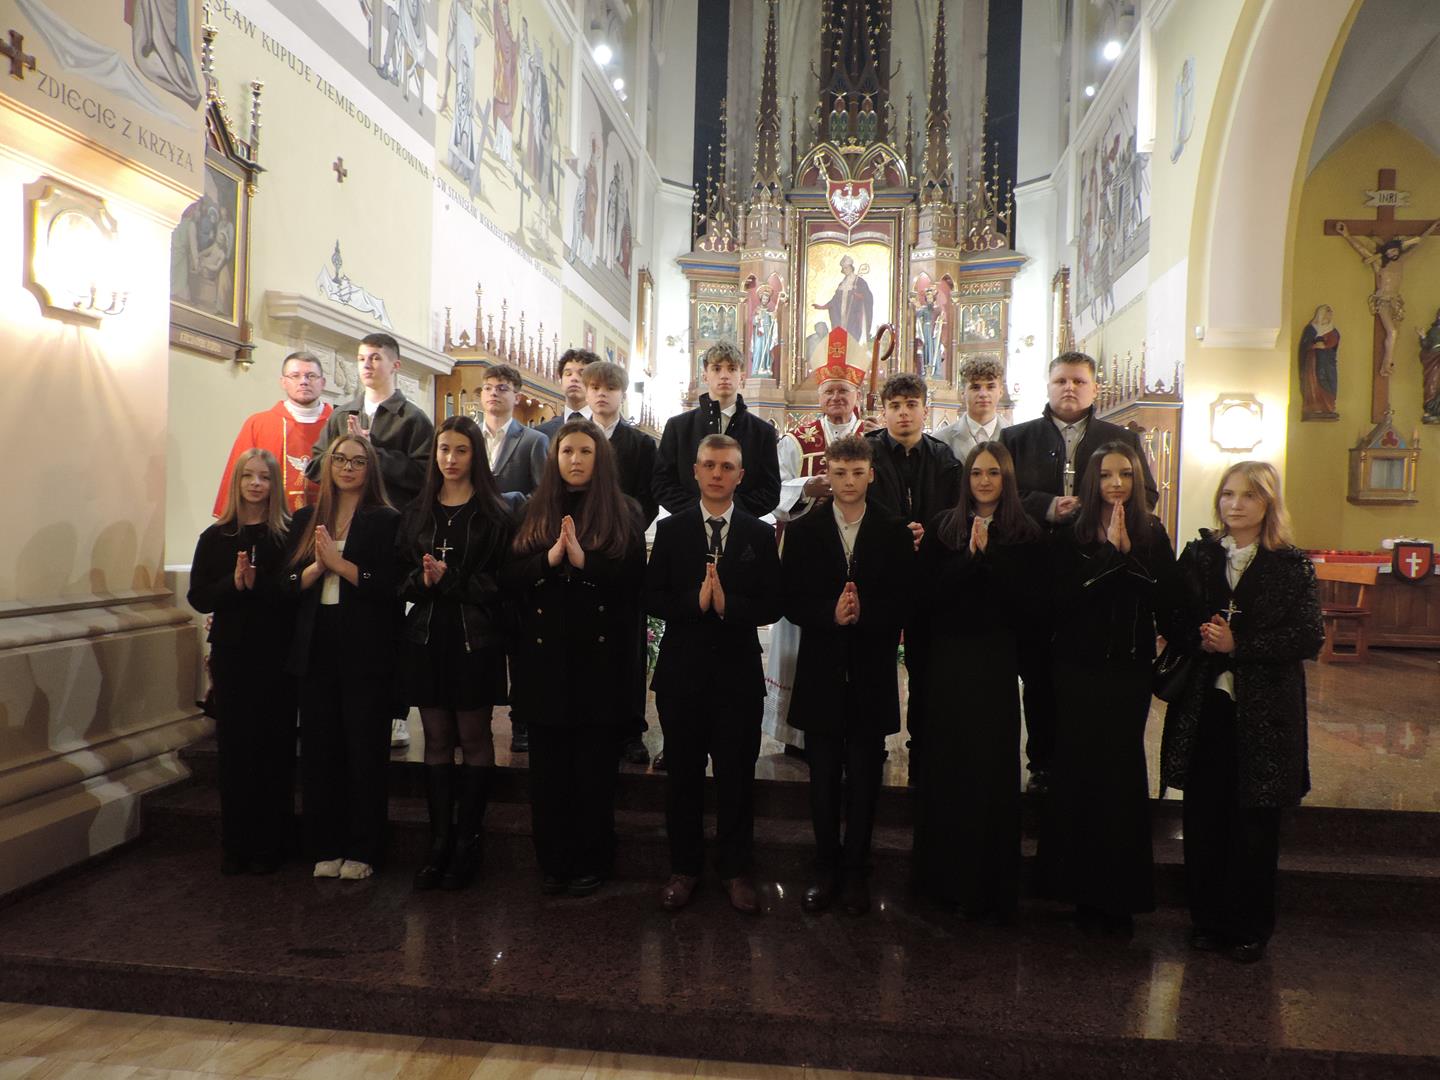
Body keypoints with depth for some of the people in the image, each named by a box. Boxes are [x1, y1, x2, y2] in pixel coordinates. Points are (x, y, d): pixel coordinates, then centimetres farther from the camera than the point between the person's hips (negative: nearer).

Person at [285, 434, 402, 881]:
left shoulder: (386, 521, -1)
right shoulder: (305, 520, 14)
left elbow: (391, 586, -10)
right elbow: (289, 582, 9)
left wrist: (338, 562, -14)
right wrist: (316, 566, -9)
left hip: (366, 652, -4)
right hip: (316, 649, 4)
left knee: (365, 751, 2)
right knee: (319, 750, 8)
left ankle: (361, 850, 13)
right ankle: (325, 847, 19)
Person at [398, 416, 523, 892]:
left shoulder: (496, 512, -3)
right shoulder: (417, 512, 11)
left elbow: (502, 580, -9)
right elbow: (401, 575, 9)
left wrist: (450, 580, -16)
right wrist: (422, 580, -12)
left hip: (475, 638, -4)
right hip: (426, 636, 4)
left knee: (473, 736, 4)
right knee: (436, 737, 9)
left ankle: (469, 839, 15)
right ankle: (440, 838, 18)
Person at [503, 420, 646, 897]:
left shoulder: (623, 514, 2)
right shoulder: (534, 512, 9)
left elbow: (633, 580, -7)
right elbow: (511, 576, 2)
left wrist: (585, 561, -20)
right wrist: (549, 558, -16)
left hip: (599, 658, -2)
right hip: (545, 657, 2)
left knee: (594, 767, 6)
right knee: (548, 768, 8)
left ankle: (591, 863, 20)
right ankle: (553, 861, 22)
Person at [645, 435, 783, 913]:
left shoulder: (760, 534, 3)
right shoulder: (670, 529, 3)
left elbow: (771, 606, -2)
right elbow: (652, 598, -2)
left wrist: (727, 604, -19)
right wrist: (695, 601, -18)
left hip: (738, 671, 0)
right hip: (682, 670, 1)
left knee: (736, 775, 8)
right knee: (683, 774, 10)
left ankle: (735, 869, 25)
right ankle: (684, 868, 26)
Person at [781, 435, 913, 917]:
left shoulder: (894, 533, 2)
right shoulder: (803, 531, 3)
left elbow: (903, 601, -3)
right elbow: (792, 601, -2)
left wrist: (862, 613, -20)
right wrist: (831, 614, -19)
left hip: (871, 673, 0)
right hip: (822, 672, 1)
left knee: (864, 778, 8)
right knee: (824, 777, 10)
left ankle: (855, 871, 22)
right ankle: (826, 869, 24)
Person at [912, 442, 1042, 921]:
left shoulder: (1025, 535, 3)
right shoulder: (942, 528, 6)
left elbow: (1032, 606, -5)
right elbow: (929, 592, -3)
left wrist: (990, 556, -12)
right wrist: (971, 557, -14)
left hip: (997, 662, -1)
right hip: (949, 657, 1)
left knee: (994, 769, 2)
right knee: (947, 766, 6)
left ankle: (991, 886, 14)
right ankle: (948, 876, 20)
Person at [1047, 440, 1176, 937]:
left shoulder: (1152, 533, 3)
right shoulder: (1071, 535, 0)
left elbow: (1167, 600, -5)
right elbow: (1061, 598, -14)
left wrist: (1128, 552, -14)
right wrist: (1109, 552, -16)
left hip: (1130, 671, 0)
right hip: (1079, 669, 0)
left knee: (1120, 776, 1)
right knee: (1080, 775, 4)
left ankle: (1120, 896, 14)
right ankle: (1086, 892, 16)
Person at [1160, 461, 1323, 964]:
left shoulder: (1292, 565, -2)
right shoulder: (1198, 555, 6)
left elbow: (1309, 639, -9)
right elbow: (1174, 622, 6)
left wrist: (1239, 646, -17)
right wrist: (1200, 639, -15)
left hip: (1263, 713, -2)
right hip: (1202, 707, 2)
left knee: (1256, 824, 7)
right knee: (1202, 819, 8)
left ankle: (1249, 927, 23)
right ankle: (1207, 919, 23)